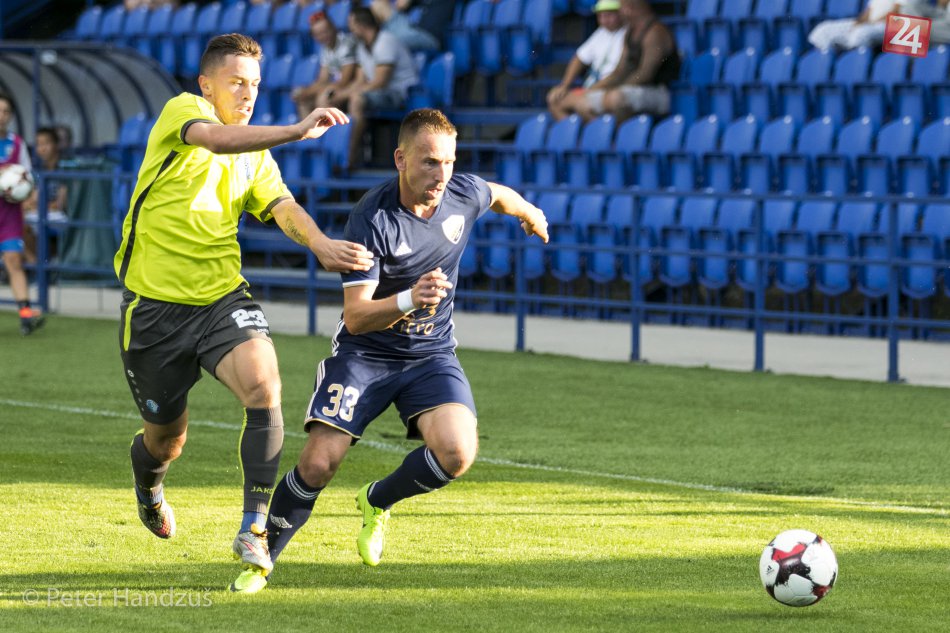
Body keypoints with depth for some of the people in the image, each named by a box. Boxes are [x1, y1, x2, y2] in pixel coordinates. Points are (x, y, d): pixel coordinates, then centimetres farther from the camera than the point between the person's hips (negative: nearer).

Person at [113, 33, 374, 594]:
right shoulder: (181, 111, -6)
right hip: (156, 304, -3)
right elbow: (216, 139, -29)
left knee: (263, 385, -26)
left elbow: (283, 208, -4)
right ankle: (148, 485, 49)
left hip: (222, 296, 3)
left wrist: (320, 242, -27)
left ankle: (254, 528, -19)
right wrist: (298, 131, -42)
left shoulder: (256, 156, 12)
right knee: (167, 437, 10)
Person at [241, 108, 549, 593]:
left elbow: (499, 195, 18)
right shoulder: (371, 220, -24)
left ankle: (377, 501, 10)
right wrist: (408, 301, -44)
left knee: (456, 454, -22)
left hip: (431, 354, 3)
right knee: (319, 462, -17)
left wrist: (531, 216, 39)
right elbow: (355, 316, -26)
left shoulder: (463, 195, -10)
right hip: (365, 353, -3)